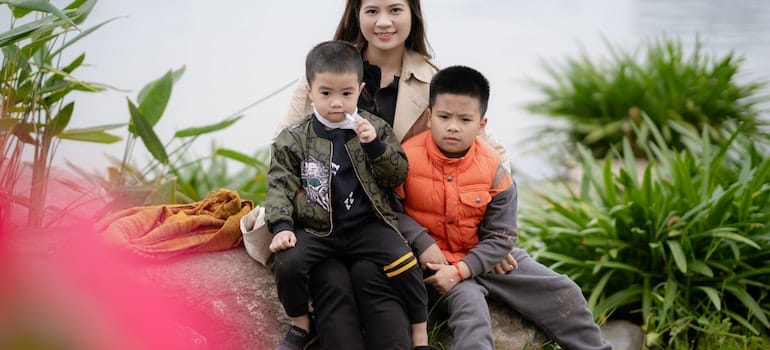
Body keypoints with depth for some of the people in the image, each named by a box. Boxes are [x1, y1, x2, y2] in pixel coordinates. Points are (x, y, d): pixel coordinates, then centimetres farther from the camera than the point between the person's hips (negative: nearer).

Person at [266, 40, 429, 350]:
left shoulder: (375, 128, 5)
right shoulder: (293, 139, 2)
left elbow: (398, 176, 1)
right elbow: (279, 186, -1)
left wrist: (374, 145, -15)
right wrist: (281, 226, -16)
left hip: (368, 225, 0)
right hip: (316, 229, 0)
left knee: (405, 264, -23)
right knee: (287, 263, -26)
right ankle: (300, 325, 2)